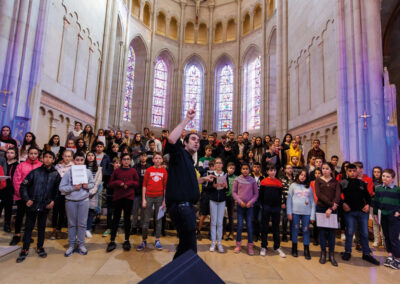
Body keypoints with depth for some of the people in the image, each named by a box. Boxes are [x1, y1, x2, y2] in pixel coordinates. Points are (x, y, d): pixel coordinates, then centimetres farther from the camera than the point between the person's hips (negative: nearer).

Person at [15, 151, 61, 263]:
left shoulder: (56, 174, -1)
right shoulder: (35, 172, -5)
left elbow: (57, 190, 6)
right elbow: (23, 186, -3)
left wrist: (53, 200, -3)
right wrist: (26, 199, -10)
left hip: (45, 206, 1)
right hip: (32, 205, -1)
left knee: (42, 227, 13)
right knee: (28, 227, 8)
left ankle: (40, 247, 28)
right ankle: (25, 250, 21)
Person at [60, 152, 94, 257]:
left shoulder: (88, 172, -3)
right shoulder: (69, 172, -9)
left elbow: (92, 183, 9)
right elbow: (61, 187, -9)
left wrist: (87, 186, -11)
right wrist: (73, 187, -21)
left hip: (84, 201, 1)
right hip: (70, 201, -1)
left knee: (82, 223, 8)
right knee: (72, 224, 12)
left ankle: (81, 244, 23)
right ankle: (71, 245, 26)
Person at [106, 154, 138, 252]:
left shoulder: (133, 171, 4)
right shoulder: (116, 171, 5)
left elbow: (137, 183, 7)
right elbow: (110, 183, 6)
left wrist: (129, 183, -11)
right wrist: (119, 183, -12)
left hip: (129, 197, 0)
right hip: (117, 197, 0)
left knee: (127, 218, 7)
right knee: (116, 218, 3)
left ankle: (127, 240, 17)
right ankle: (112, 241, 11)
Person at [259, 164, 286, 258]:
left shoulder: (279, 182, 4)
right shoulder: (264, 182, -3)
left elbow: (280, 195, 8)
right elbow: (261, 195, -1)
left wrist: (281, 203, -2)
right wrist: (263, 204, -5)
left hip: (276, 207, 2)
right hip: (266, 207, -2)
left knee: (276, 228, 11)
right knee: (264, 227, 6)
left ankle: (277, 247, 23)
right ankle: (263, 247, 17)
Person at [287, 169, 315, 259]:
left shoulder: (309, 187, 8)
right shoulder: (293, 185, 5)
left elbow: (312, 202, 7)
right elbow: (289, 199, 2)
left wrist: (313, 215, 1)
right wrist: (289, 212, -3)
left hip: (306, 212, 1)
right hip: (295, 212, -1)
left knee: (306, 230, 3)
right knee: (295, 229, 7)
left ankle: (306, 250, 15)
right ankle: (294, 248, 22)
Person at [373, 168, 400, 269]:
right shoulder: (378, 189, 4)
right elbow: (375, 202, 9)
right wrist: (375, 214, 8)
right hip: (383, 216, 4)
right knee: (386, 237, 12)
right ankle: (390, 256, 24)